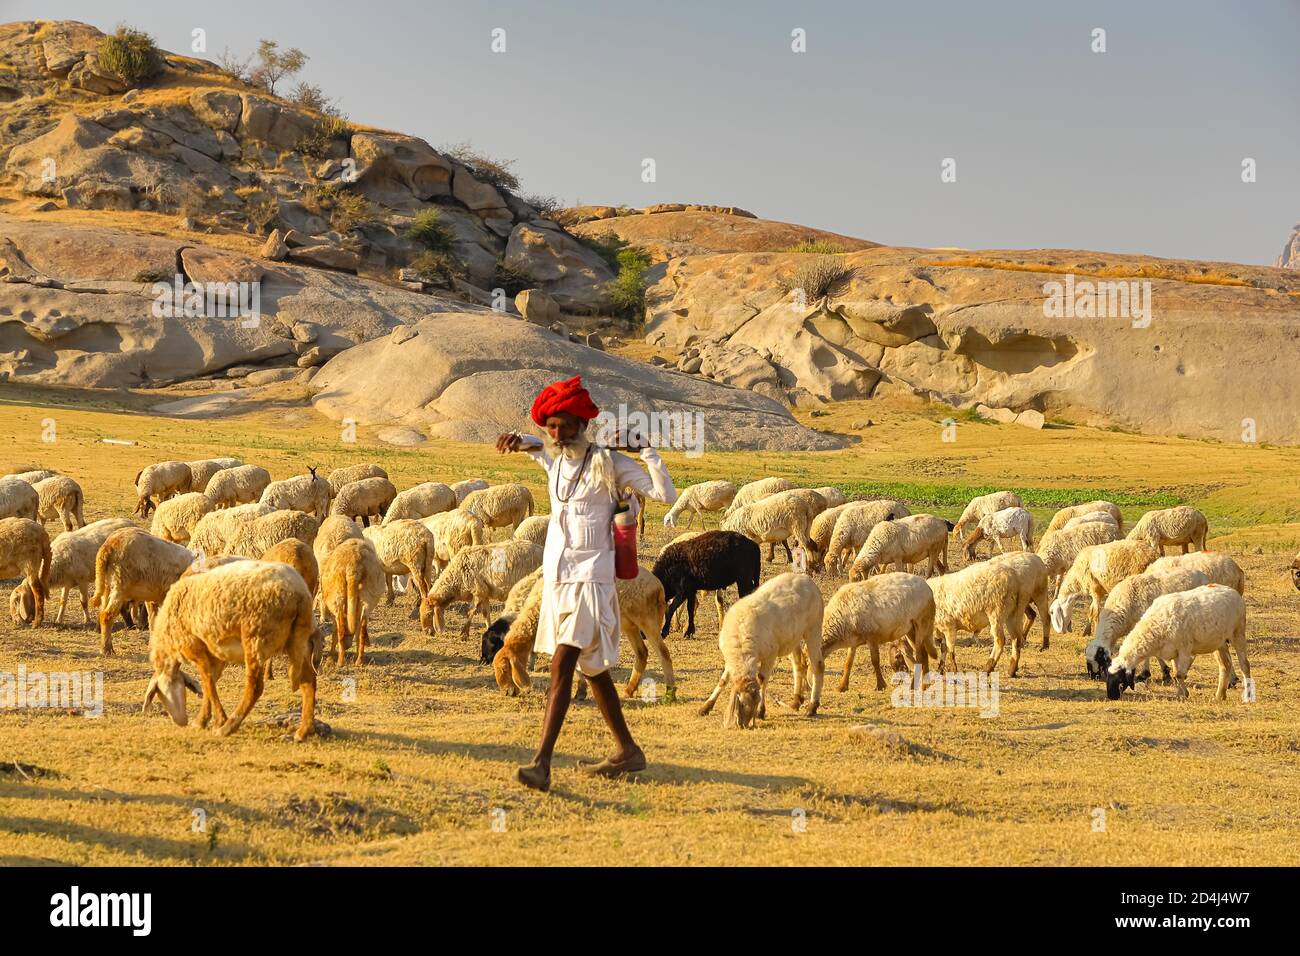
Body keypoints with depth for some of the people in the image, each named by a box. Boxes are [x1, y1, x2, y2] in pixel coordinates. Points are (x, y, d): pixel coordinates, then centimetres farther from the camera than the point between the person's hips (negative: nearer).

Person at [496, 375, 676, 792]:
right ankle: (627, 751, 29)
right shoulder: (553, 459, 9)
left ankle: (542, 764, -24)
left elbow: (667, 495, -16)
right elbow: (541, 445, 36)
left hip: (590, 578, -8)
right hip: (556, 578, 8)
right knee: (592, 668, 16)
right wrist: (522, 440, 15)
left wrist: (646, 450, -19)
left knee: (561, 667, -18)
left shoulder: (608, 463, -8)